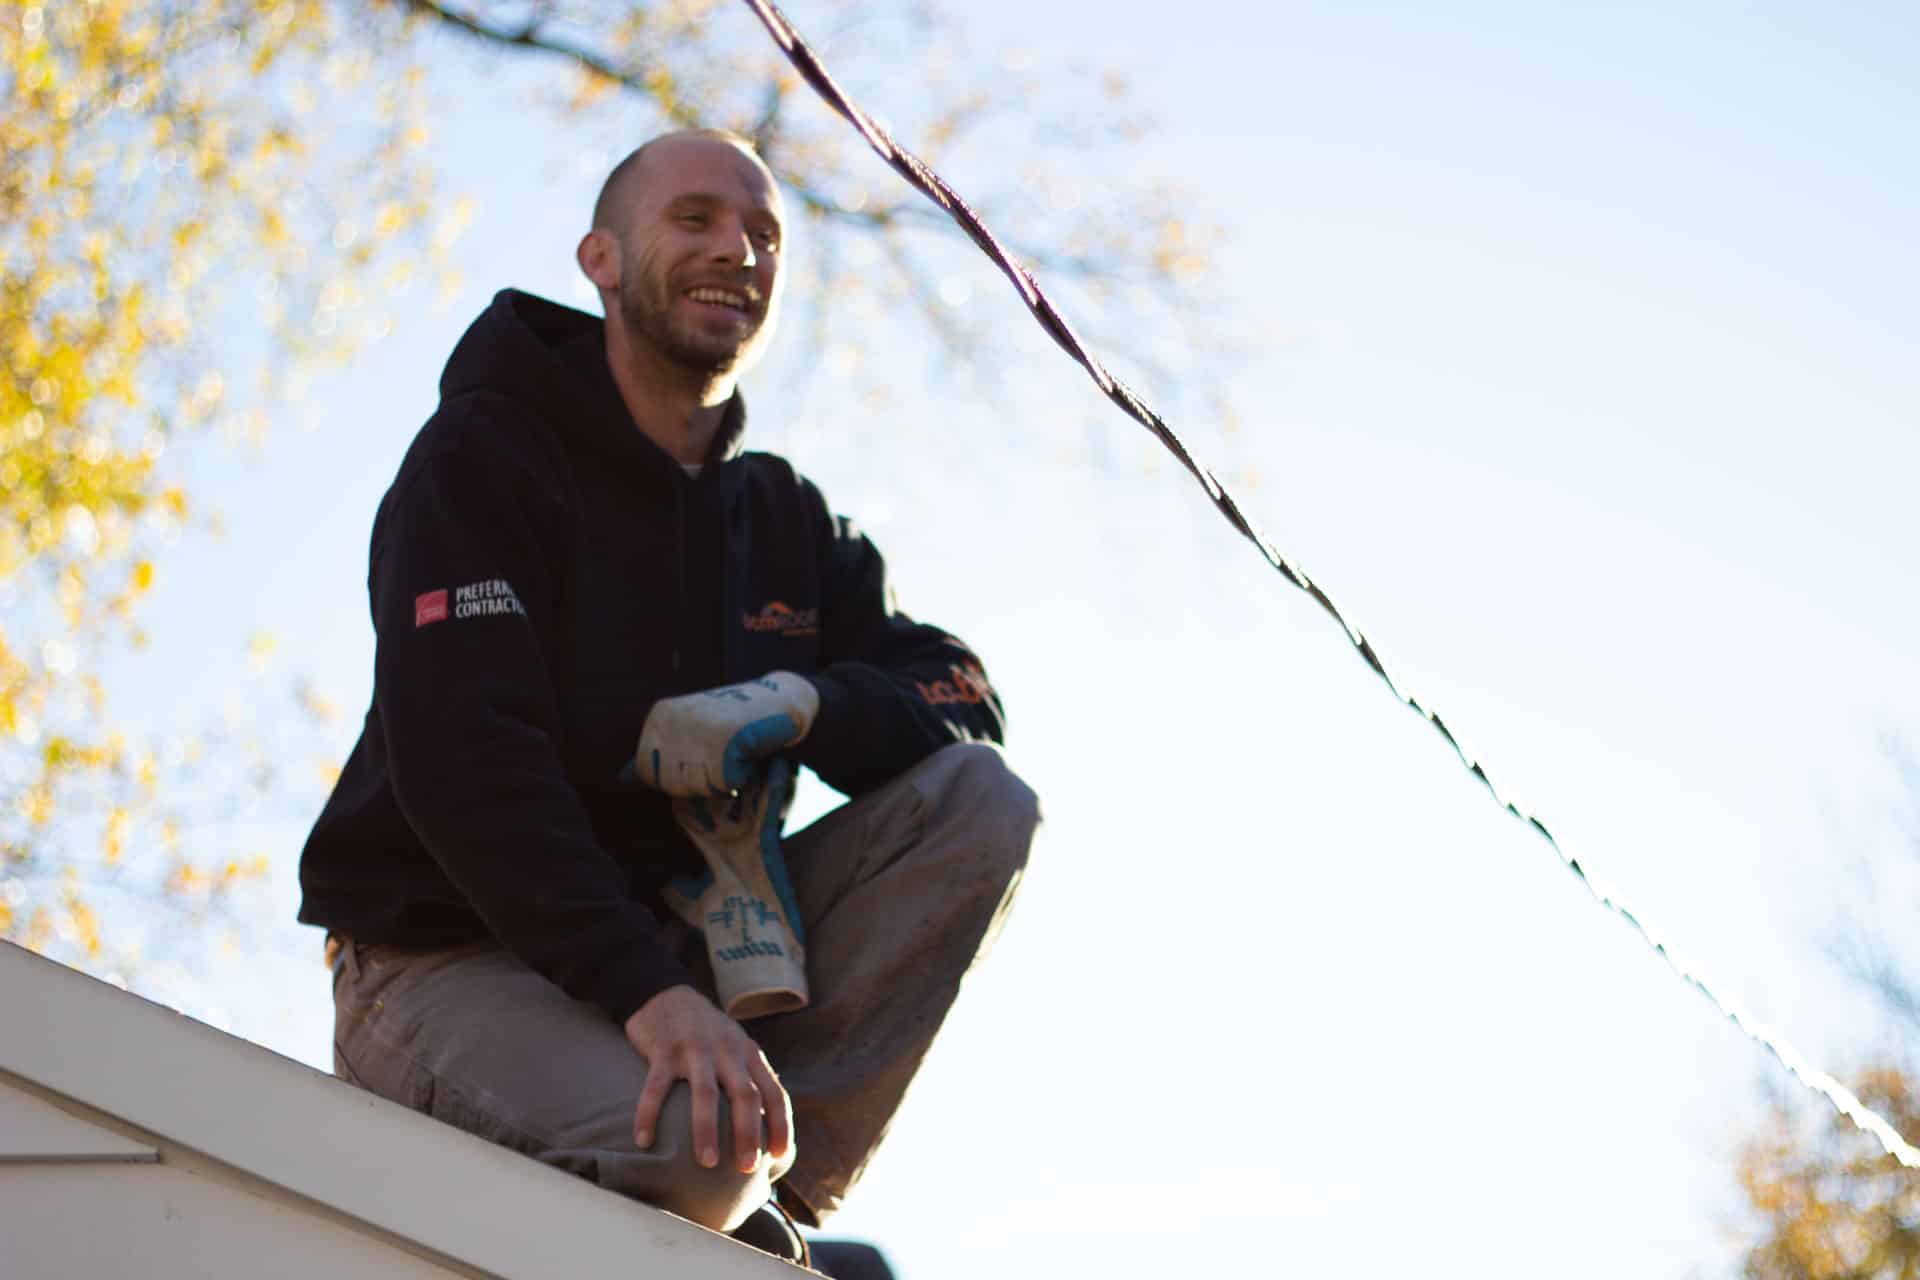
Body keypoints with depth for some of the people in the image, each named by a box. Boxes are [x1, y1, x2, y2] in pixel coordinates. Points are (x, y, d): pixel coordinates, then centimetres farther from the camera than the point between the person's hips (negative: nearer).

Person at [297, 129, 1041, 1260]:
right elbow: (462, 756, -21)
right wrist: (647, 993, -34)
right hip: (453, 964, -7)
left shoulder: (787, 518, 12)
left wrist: (793, 704, -21)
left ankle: (771, 1197, -16)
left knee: (980, 803, -12)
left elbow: (966, 702, 3)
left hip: (667, 942, 7)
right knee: (689, 1150, -38)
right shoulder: (483, 457, -8)